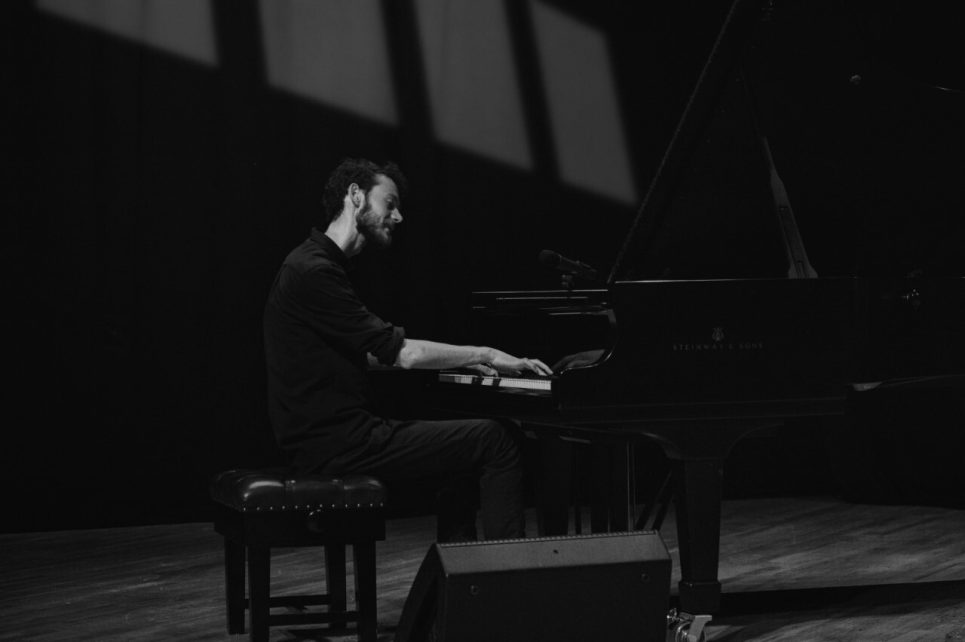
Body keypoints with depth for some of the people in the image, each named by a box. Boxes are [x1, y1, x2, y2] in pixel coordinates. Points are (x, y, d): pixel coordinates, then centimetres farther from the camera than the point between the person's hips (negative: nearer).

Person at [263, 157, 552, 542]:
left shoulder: (318, 264, 17)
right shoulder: (313, 272, -16)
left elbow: (374, 353, 24)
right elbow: (400, 353, -19)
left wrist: (467, 360, 19)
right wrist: (485, 355, -10)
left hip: (327, 435, 11)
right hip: (337, 445, -11)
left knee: (466, 454, 23)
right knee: (495, 440, -8)